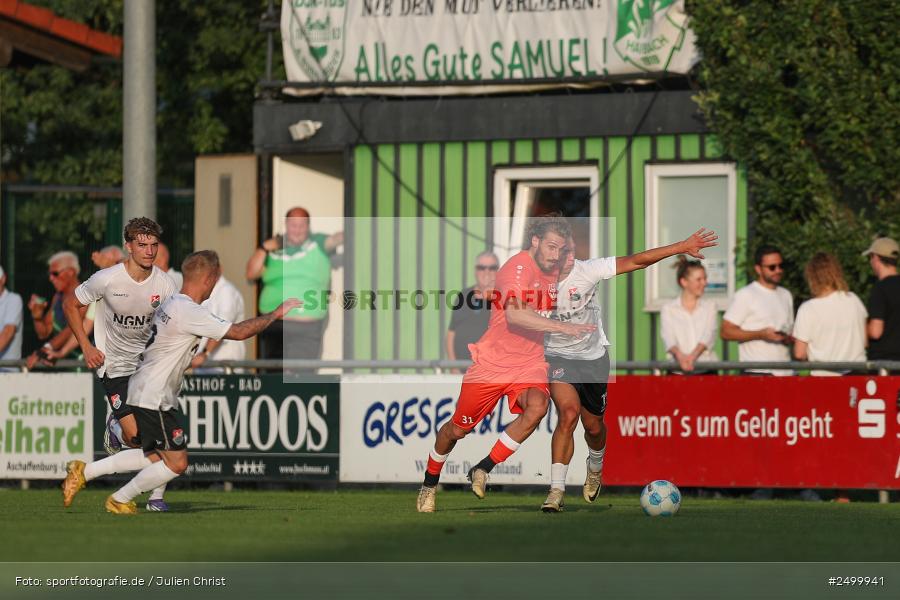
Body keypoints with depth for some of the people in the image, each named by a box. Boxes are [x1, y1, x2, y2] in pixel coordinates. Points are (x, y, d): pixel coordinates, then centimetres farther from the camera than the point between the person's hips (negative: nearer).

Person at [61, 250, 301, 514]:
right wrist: (276, 314, -10)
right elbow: (239, 332, -19)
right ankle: (120, 501, 9)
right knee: (176, 462, -2)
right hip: (154, 398, -10)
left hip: (143, 391, 10)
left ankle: (84, 472, 20)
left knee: (154, 455, 20)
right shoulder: (190, 312, -21)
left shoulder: (171, 304, 9)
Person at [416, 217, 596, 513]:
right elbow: (514, 314, -36)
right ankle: (430, 483, 34)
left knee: (536, 407, -27)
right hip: (493, 362, -5)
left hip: (530, 364, 5)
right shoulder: (518, 267, -18)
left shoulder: (554, 272, 6)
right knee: (458, 429, 6)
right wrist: (563, 327, -40)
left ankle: (483, 470, -13)